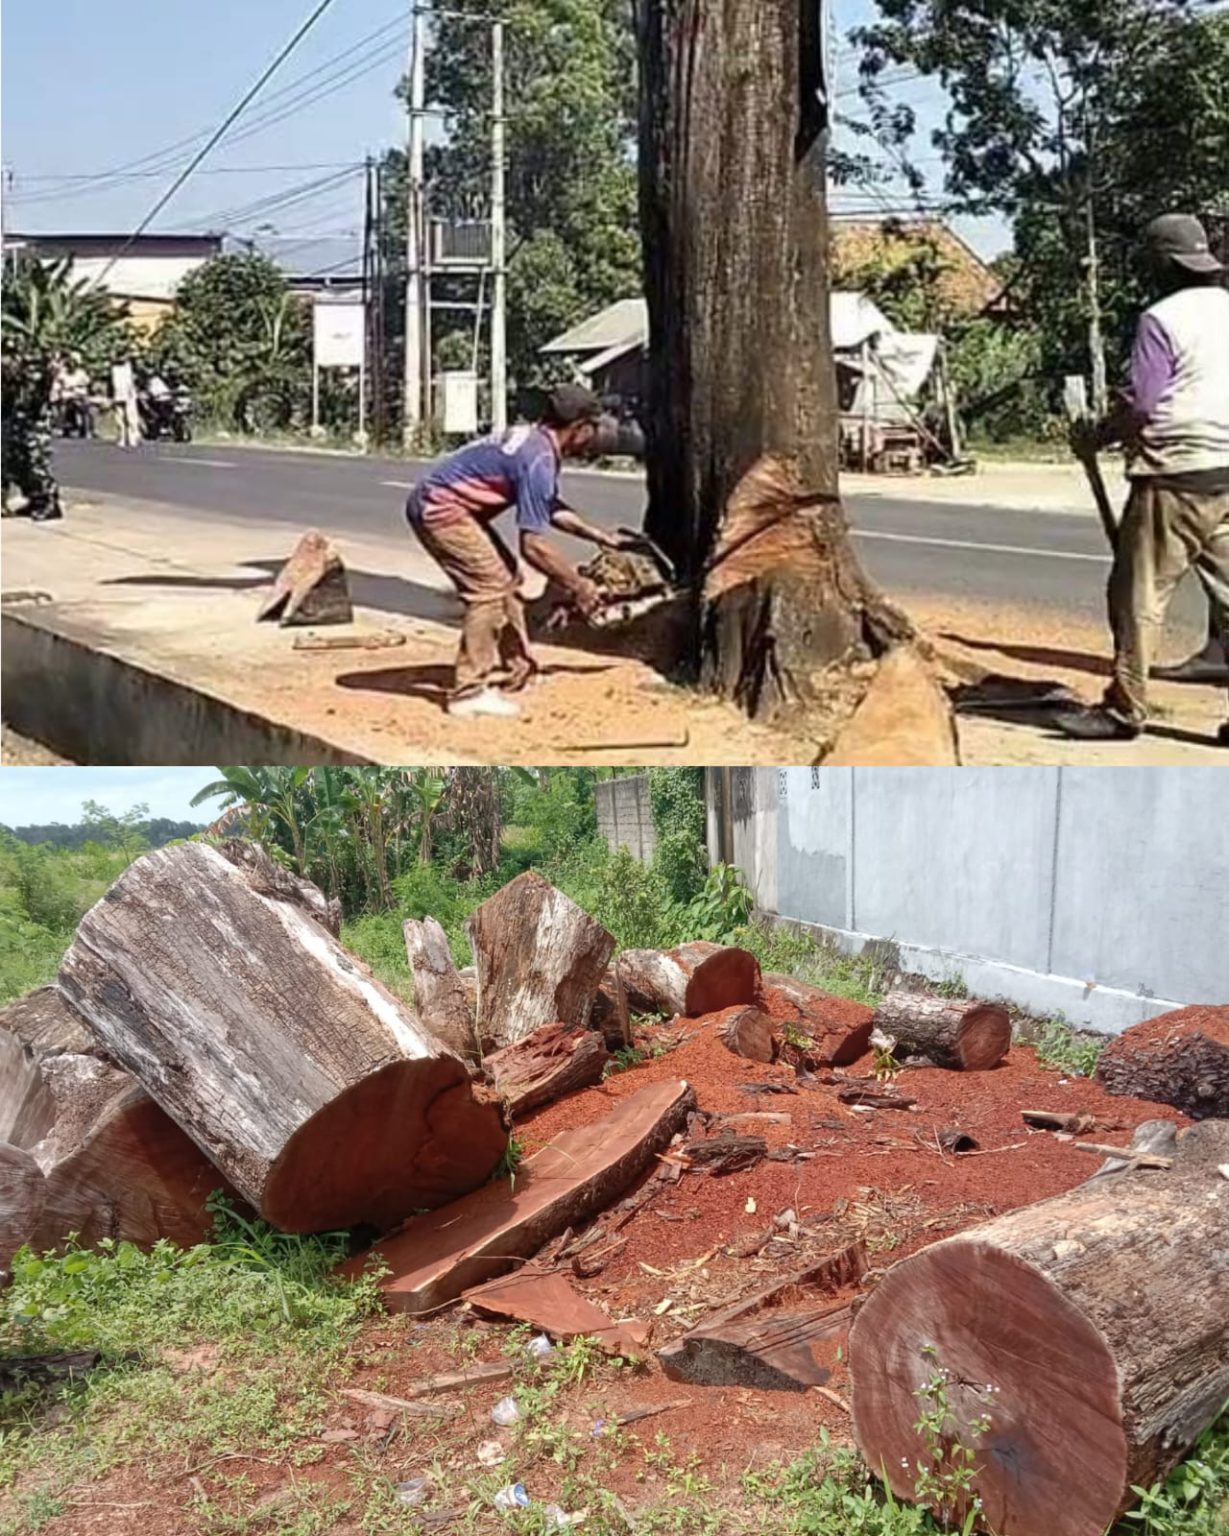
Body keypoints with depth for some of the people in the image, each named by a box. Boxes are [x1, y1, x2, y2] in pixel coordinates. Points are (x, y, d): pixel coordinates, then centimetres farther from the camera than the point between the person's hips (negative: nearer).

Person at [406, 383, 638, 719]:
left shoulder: (534, 441, 10)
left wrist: (602, 537, 25)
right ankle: (469, 692, -13)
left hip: (445, 505, 11)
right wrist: (577, 585, -12)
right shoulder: (538, 459, -21)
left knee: (506, 578, 14)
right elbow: (533, 545, -22)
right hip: (439, 509, -11)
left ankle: (517, 669, 22)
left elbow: (551, 509, 25)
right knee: (490, 586, -14)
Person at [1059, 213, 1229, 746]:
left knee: (1139, 596, 1)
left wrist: (1095, 436, 6)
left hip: (1176, 474, -7)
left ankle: (1124, 707, 5)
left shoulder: (1162, 318, -9)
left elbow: (1140, 407, -11)